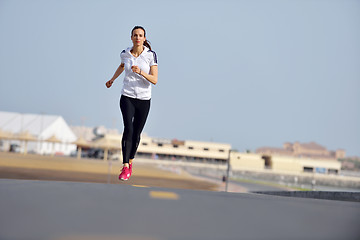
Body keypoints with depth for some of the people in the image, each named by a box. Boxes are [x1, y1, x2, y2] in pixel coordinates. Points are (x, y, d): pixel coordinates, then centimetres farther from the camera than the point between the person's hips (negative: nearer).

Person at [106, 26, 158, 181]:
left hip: (144, 99, 0)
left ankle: (130, 163, 29)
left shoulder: (150, 55, -6)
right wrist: (112, 79, 35)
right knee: (128, 129, -18)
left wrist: (141, 72, -27)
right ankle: (125, 167, -18)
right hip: (127, 97, 0)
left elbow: (154, 80, -12)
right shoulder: (125, 54, 1)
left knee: (136, 133, 6)